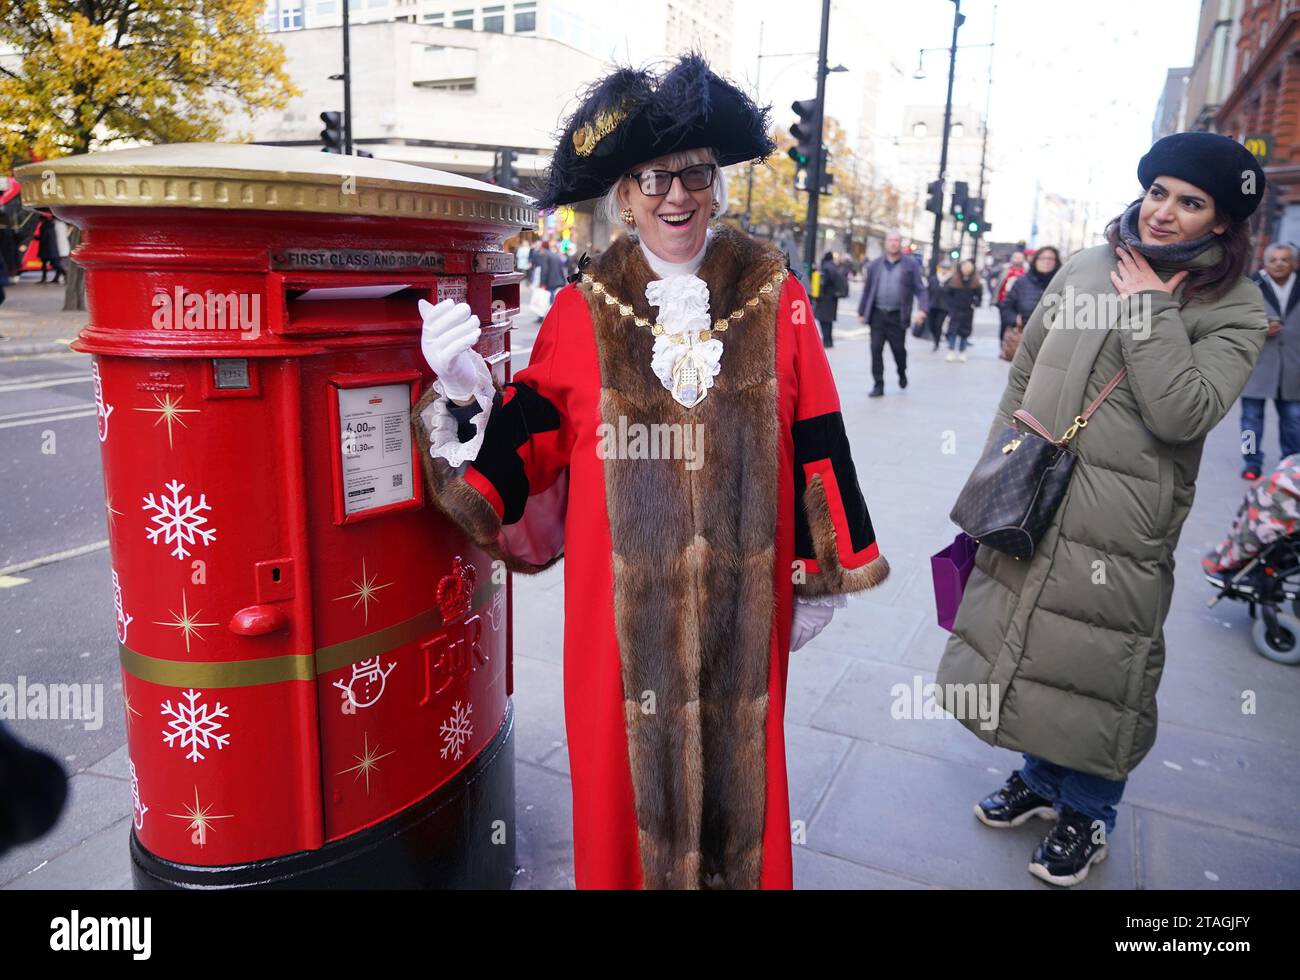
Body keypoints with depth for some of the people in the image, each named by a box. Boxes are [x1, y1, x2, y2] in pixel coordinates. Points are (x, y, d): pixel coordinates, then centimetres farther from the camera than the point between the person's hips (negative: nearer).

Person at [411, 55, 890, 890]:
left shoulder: (775, 299, -1)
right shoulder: (583, 312, -2)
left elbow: (816, 448, 2)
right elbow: (529, 448, -4)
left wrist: (825, 573, 5)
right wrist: (467, 394, -22)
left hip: (743, 590, 1)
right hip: (622, 597, 0)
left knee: (737, 757, 17)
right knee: (626, 762, 14)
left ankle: (737, 872, 44)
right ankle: (625, 874, 42)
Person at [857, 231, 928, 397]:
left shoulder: (910, 265, 1)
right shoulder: (874, 265, 7)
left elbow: (920, 289, -3)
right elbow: (867, 290, 12)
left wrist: (922, 308, -18)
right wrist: (861, 312, 11)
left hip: (897, 316, -2)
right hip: (877, 314, 2)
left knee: (899, 349, 6)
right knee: (876, 349, -2)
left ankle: (902, 374, 36)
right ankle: (878, 385, 5)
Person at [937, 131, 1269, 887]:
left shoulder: (1235, 307, -3)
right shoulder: (1086, 270, 6)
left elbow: (1183, 413, -20)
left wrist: (1150, 308, -15)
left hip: (1121, 523, -4)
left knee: (1100, 662, 6)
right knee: (1028, 641, 15)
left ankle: (1088, 811, 30)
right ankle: (1041, 777, 38)